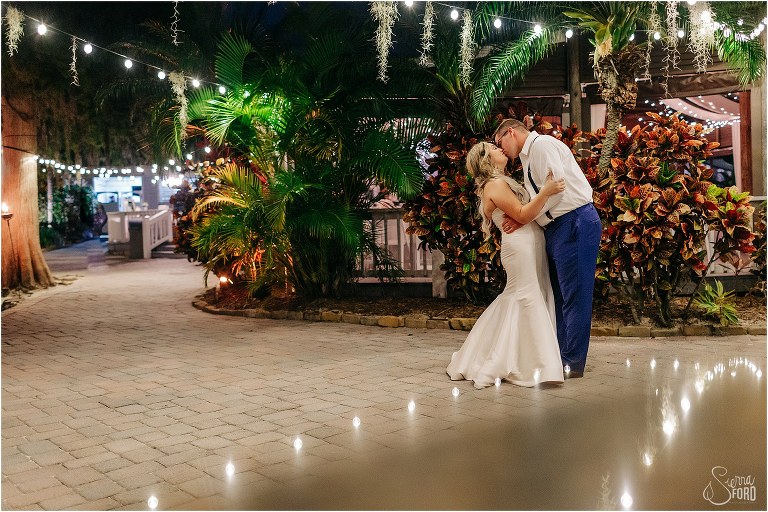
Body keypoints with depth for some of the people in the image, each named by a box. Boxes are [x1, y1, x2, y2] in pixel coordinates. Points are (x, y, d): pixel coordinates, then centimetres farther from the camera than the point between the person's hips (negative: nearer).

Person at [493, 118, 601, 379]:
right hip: (558, 228, 11)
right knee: (558, 295, 14)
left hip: (575, 223, -11)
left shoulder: (542, 145, -7)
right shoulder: (529, 157, 23)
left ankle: (573, 363, 0)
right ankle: (559, 355, 22)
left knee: (573, 295, -6)